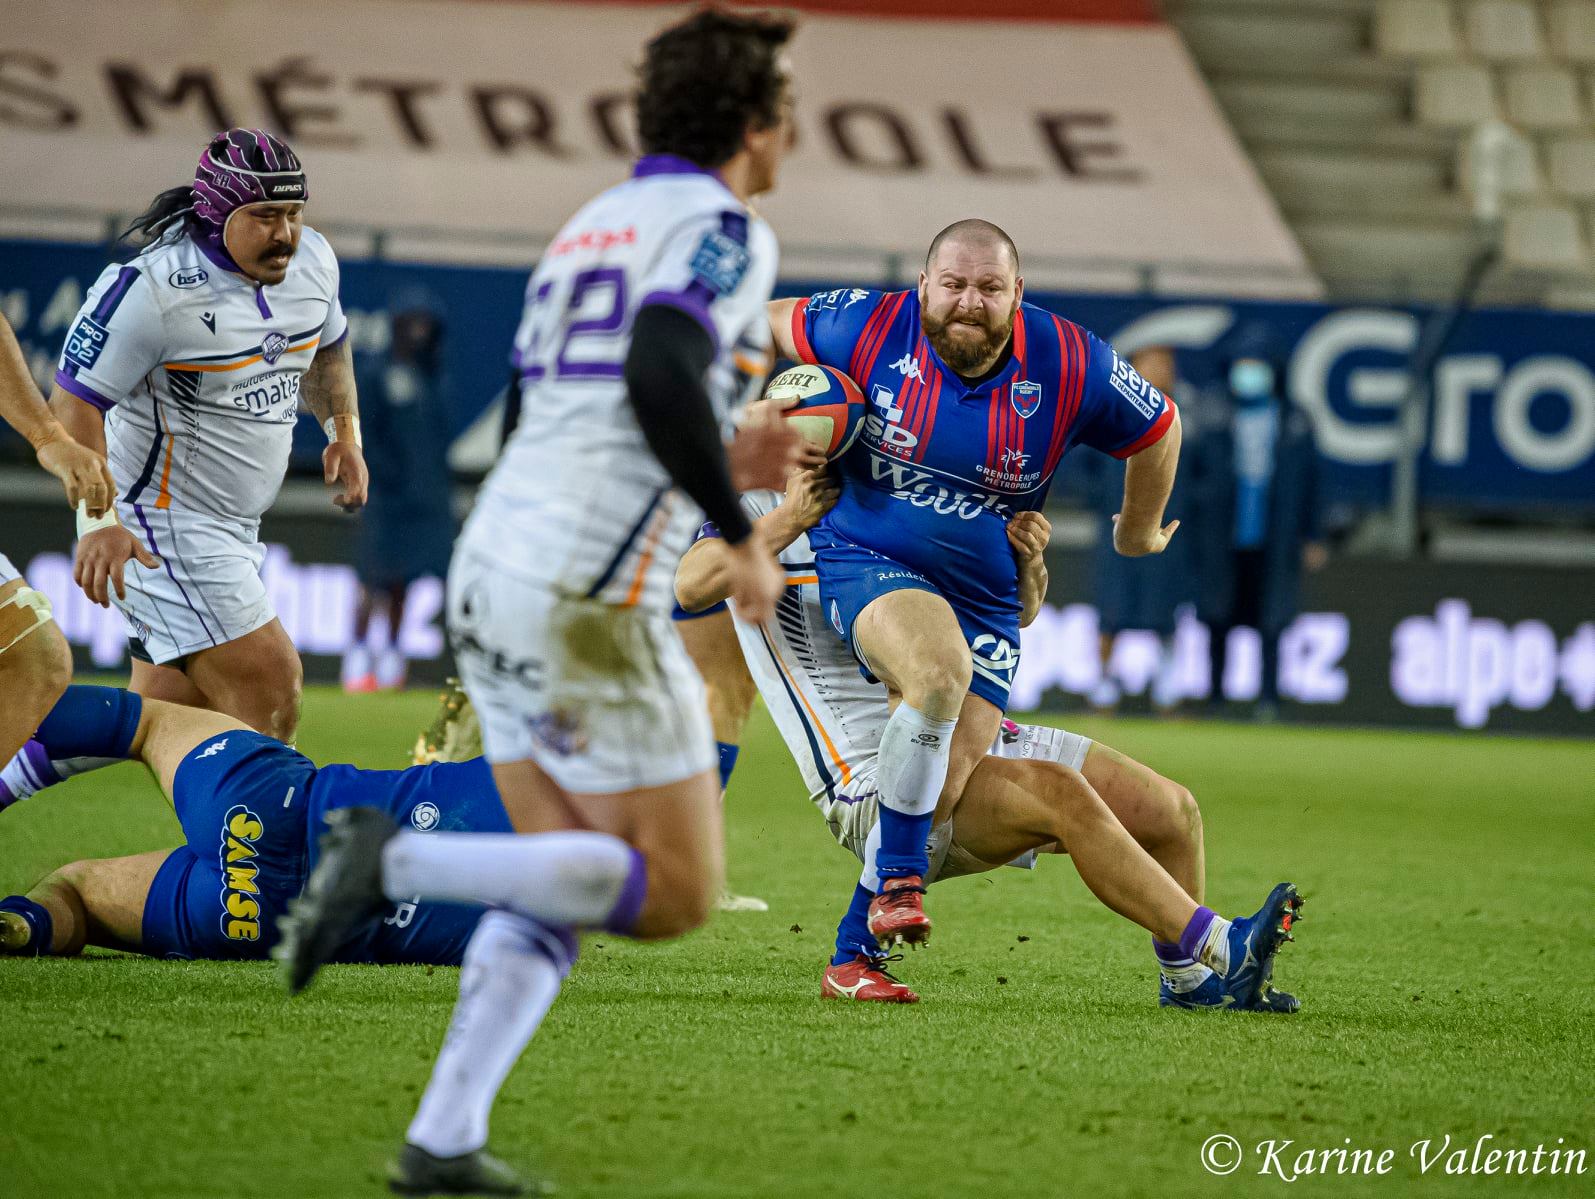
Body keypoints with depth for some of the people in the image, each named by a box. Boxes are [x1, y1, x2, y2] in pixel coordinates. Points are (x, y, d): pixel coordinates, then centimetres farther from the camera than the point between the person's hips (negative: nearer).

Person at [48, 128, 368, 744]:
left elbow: (324, 347, 24)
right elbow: (74, 404, -20)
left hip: (234, 526, 9)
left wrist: (343, 431, 15)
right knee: (268, 686, -15)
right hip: (160, 526, -9)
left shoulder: (311, 260, 1)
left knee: (171, 715, 14)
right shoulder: (153, 291, -24)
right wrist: (97, 521, -29)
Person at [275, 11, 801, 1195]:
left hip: (495, 574, 9)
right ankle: (397, 862, -14)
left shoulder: (589, 229, 22)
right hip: (591, 606, -9)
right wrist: (742, 532, -13)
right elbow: (661, 376, -23)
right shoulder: (724, 229, -5)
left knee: (560, 892, 14)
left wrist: (718, 466, 24)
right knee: (675, 896, 1)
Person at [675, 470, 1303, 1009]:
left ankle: (1188, 979, 22)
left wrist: (1028, 559, -6)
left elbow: (1016, 609, 16)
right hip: (875, 783, -7)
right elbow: (692, 586, -23)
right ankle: (1222, 950, -28)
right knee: (1061, 792, -30)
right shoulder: (758, 513, 0)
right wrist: (790, 520, -25)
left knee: (1170, 810, 1)